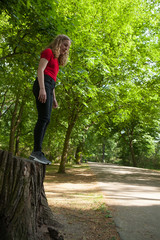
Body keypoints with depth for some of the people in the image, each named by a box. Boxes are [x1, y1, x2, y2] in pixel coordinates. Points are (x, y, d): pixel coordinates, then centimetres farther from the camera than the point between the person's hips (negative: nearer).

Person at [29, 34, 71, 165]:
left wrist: (54, 98, 20)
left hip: (49, 87, 9)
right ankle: (37, 151, -19)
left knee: (45, 120, -1)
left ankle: (37, 153, -2)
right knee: (44, 118, -18)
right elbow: (40, 70, -8)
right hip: (43, 84, -8)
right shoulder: (48, 52, 6)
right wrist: (42, 88, -21)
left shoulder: (56, 59, 31)